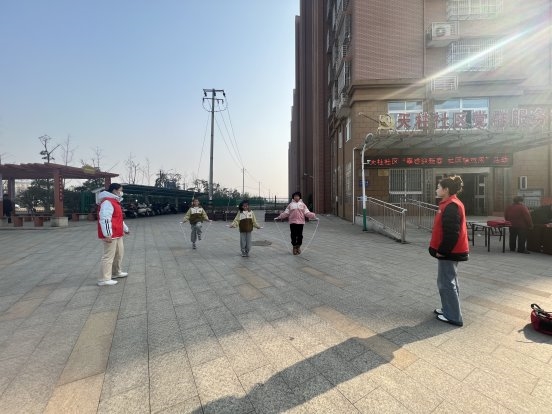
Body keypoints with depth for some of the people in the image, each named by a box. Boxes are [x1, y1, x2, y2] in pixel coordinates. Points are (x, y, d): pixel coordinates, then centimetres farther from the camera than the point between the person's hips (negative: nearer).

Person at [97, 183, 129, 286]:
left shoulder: (114, 201, 18)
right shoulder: (107, 202, -17)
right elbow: (105, 219, -25)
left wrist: (125, 229, 34)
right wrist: (107, 234, -27)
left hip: (117, 234, 11)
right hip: (110, 235, -11)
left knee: (119, 253, 19)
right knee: (109, 256, -5)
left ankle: (116, 272, 35)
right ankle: (104, 279, 2)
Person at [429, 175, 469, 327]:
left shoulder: (451, 206, -21)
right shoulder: (451, 204, 12)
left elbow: (451, 233, -25)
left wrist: (442, 251, -18)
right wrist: (442, 250, 18)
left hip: (449, 252, -11)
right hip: (451, 251, 11)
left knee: (446, 283, 0)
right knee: (449, 282, 19)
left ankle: (453, 316, 11)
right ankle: (448, 309, 32)